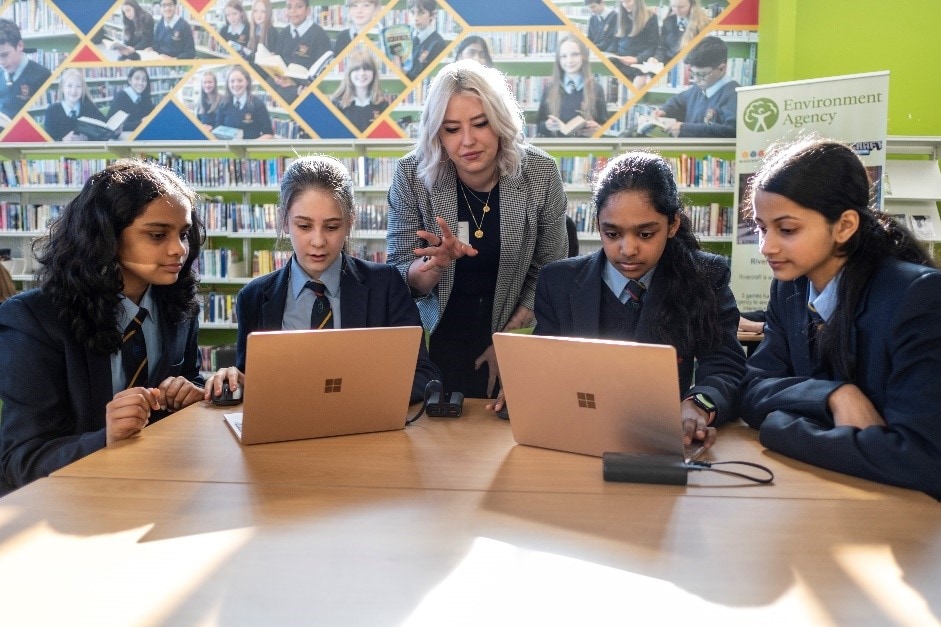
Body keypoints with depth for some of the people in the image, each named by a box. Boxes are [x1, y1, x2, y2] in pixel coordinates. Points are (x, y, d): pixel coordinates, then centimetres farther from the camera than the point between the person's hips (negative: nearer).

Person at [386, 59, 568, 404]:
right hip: (436, 340, 0)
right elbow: (399, 278, -10)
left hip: (512, 335, 0)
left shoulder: (540, 174, -14)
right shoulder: (411, 175, -14)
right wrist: (435, 264, -31)